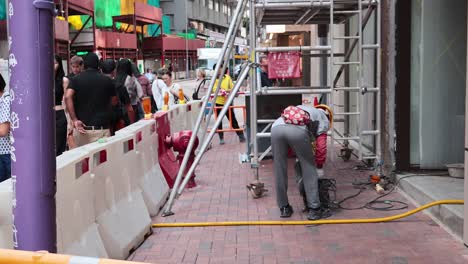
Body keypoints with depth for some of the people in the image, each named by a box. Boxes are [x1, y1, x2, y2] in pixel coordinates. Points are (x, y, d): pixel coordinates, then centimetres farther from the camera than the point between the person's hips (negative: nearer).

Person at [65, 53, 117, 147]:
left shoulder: (76, 79, 3)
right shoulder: (107, 80, 3)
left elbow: (68, 97, -12)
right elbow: (114, 102, 12)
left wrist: (74, 119, -13)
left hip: (81, 127, 1)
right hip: (101, 128, -1)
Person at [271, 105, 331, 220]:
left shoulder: (300, 108, 43)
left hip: (276, 127, 4)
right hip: (298, 130, -4)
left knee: (280, 170, 15)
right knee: (309, 169, 11)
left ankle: (284, 208, 23)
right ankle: (314, 209, 12)